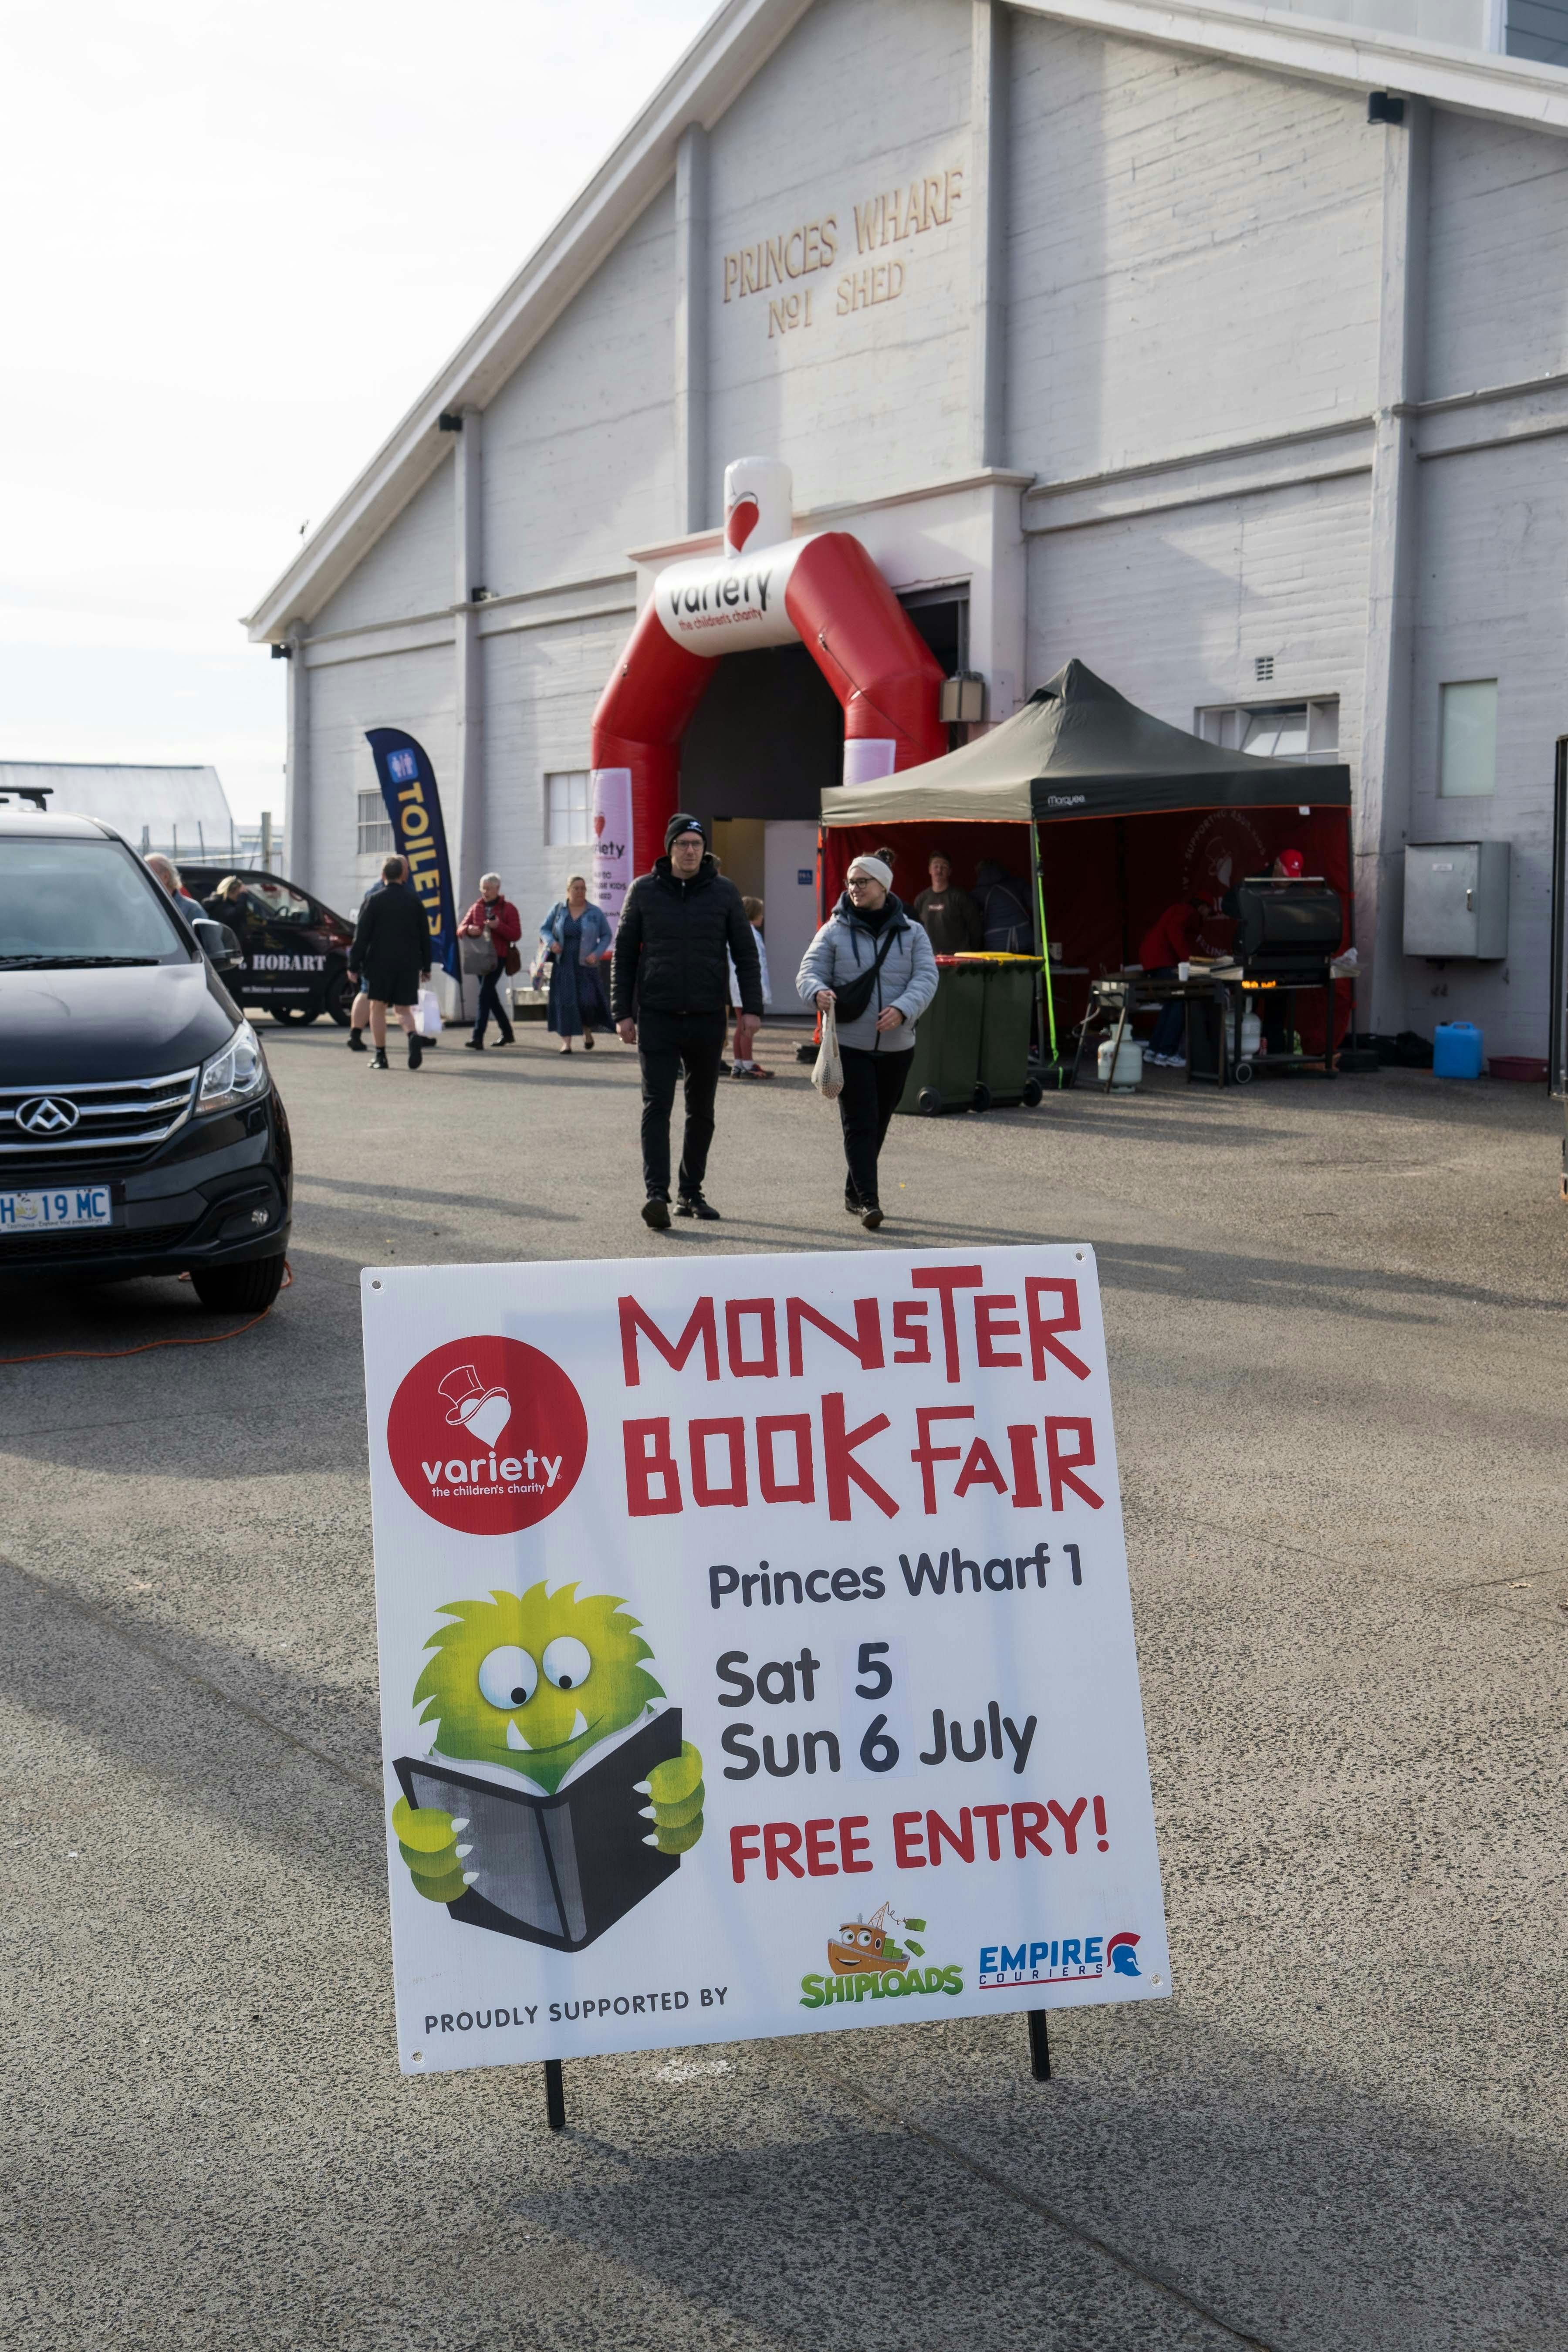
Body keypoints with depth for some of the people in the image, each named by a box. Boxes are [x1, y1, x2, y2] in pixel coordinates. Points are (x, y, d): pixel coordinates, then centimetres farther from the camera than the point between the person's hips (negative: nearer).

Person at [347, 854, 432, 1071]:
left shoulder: (374, 900, -4)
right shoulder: (414, 901, 5)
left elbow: (361, 936, -6)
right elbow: (425, 936, 8)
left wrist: (353, 966, -2)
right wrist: (426, 967, 16)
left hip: (379, 962, -3)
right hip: (409, 964, 3)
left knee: (378, 1008, 9)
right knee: (403, 1009, 9)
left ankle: (380, 1056, 7)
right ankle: (413, 1037, -22)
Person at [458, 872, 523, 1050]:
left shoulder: (508, 909, -1)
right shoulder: (476, 908, 14)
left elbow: (516, 935, -7)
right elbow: (461, 930, 8)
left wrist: (499, 926, -23)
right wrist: (469, 930, -15)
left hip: (498, 957, -6)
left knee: (485, 995, -17)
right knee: (491, 996, 13)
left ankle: (478, 1038, -22)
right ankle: (507, 1032, 29)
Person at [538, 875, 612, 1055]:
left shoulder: (595, 913, 2)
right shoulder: (558, 909, 4)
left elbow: (607, 936, 7)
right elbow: (544, 929, 10)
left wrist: (597, 954, -8)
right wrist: (551, 943, -10)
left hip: (586, 965, -1)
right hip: (563, 964, 1)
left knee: (588, 1000, -8)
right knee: (565, 1001, -4)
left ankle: (588, 1032, 20)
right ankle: (566, 1041, -1)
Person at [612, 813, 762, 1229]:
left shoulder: (724, 892, 4)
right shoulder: (644, 891, 3)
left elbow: (746, 953, 7)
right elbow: (624, 955, 6)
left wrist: (751, 1008, -3)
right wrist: (623, 1012, 1)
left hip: (708, 1018, 2)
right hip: (657, 1017, -2)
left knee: (702, 1111, 9)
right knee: (657, 1105, -11)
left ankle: (692, 1192, 20)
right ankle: (656, 1194, -17)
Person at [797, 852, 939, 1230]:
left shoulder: (912, 933, 6)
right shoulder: (834, 932, 3)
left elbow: (926, 978, -4)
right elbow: (808, 972, -2)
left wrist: (902, 1010, -23)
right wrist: (818, 993, -26)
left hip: (896, 1046, 3)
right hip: (849, 1044, -3)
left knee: (878, 1124, 12)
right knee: (860, 1123, -10)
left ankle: (854, 1194, 27)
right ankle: (868, 1200, -13)